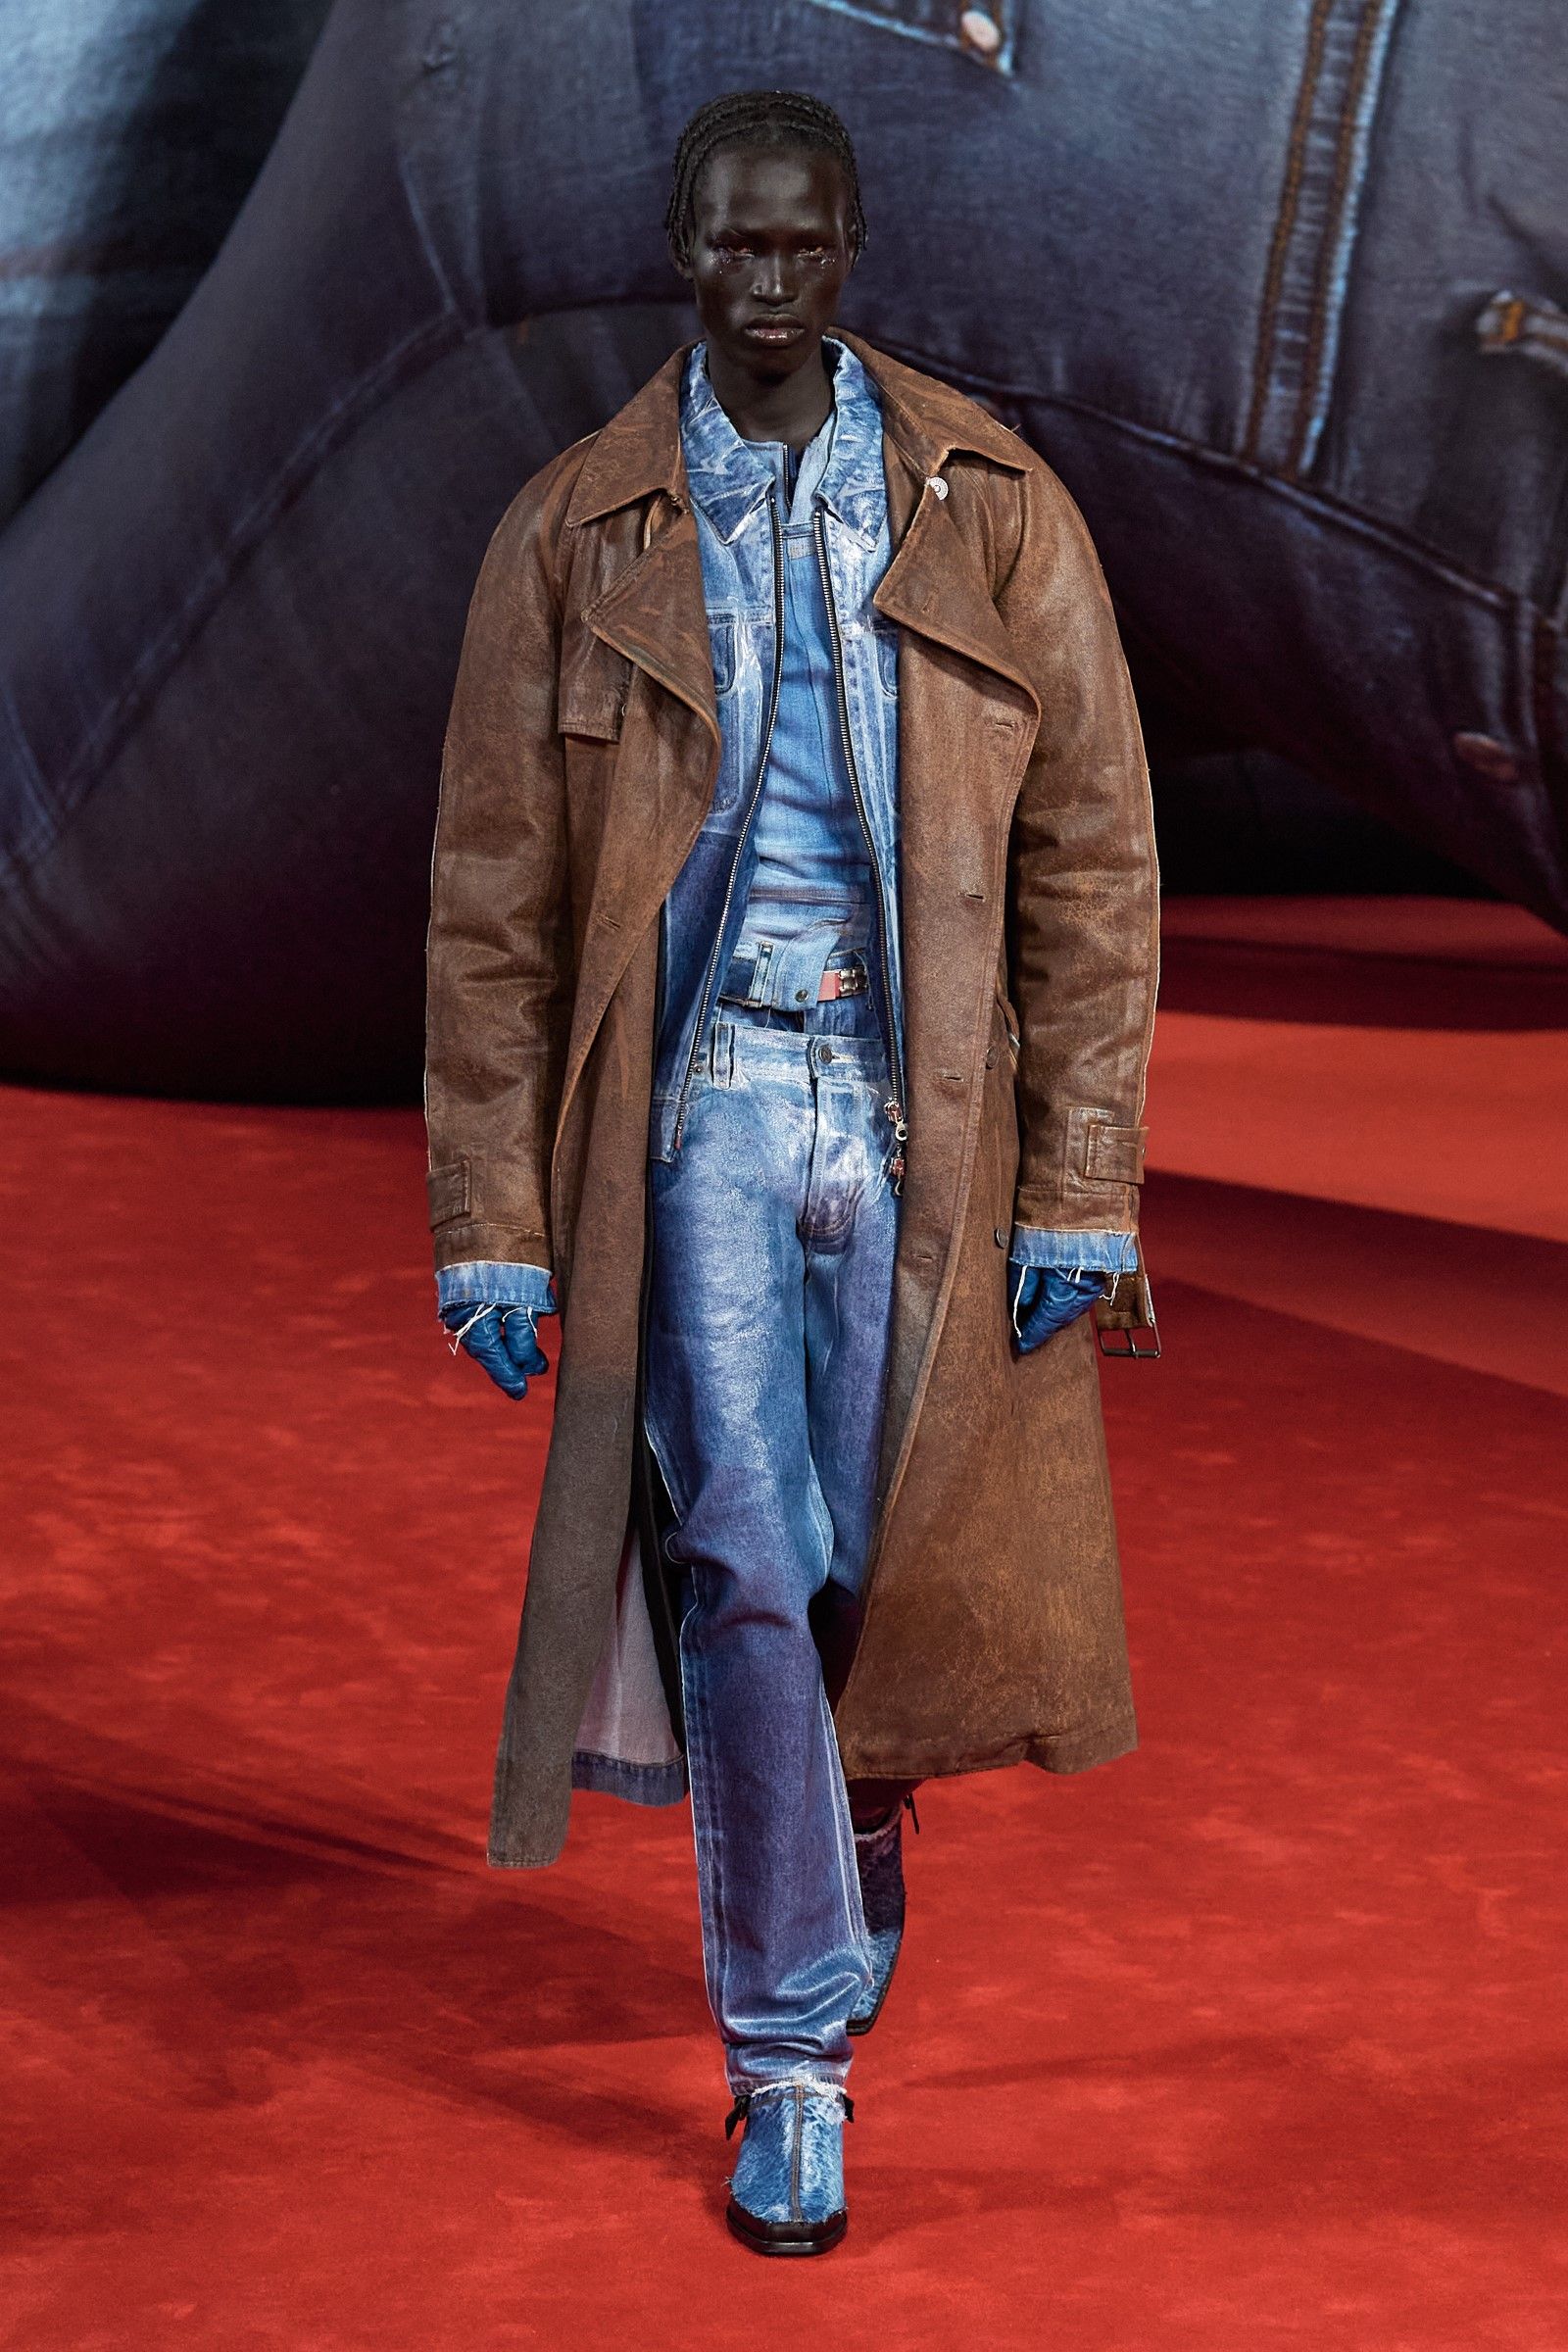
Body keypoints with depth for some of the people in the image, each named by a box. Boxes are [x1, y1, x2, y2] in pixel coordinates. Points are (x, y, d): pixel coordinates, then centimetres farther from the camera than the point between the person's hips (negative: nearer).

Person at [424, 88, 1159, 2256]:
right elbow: (493, 903, 4)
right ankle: (792, 2056, 5)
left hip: (929, 1114, 1)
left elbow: (1093, 860, 3)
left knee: (900, 1552, 7)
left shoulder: (998, 516, 3)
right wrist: (492, 1227, 0)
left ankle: (861, 1810, 41)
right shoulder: (574, 538, 2)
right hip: (701, 1106, -1)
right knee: (740, 1566, -7)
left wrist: (1081, 1184, -2)